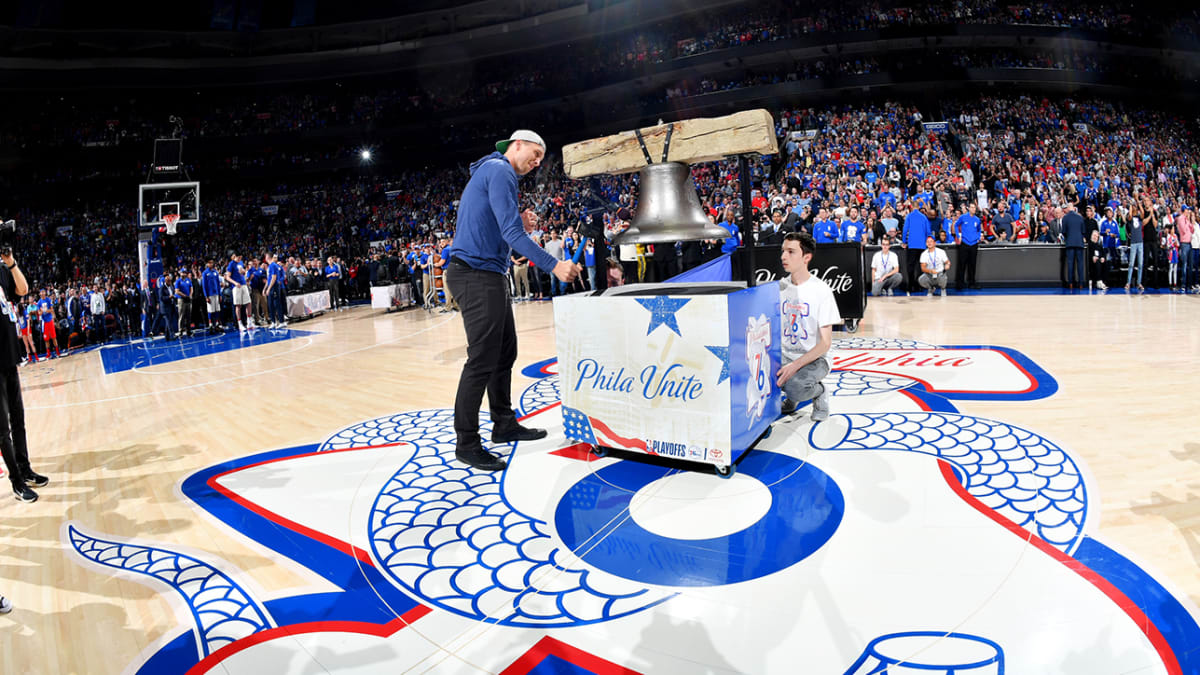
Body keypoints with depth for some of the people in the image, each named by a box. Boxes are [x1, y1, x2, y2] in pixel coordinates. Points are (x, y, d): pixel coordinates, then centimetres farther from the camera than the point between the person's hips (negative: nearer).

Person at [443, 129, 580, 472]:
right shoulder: (499, 170, -10)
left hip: (490, 275, 11)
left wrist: (520, 225, 9)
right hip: (477, 275, -11)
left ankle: (504, 424, 25)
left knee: (505, 353, 14)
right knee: (482, 360, -9)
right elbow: (511, 233, -20)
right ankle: (467, 443, -1)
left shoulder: (494, 171, 22)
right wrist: (554, 265, -21)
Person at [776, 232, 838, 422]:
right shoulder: (779, 287, 4)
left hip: (813, 359, -5)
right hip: (784, 355, 5)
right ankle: (791, 394, 7)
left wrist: (795, 366, -24)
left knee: (795, 388, -34)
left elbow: (825, 343, -13)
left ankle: (820, 392, 4)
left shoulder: (821, 290, -11)